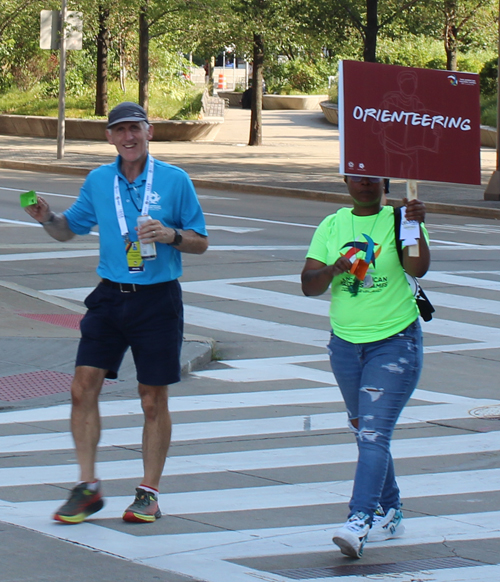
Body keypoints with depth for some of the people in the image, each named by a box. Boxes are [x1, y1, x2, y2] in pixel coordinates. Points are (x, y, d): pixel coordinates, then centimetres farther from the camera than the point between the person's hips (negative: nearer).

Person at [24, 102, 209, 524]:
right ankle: (88, 487, 4)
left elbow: (200, 243, 2)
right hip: (110, 297, 3)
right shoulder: (98, 181, 8)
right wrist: (47, 218, -2)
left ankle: (149, 492, 14)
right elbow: (69, 230, 19)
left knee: (154, 400, 3)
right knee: (83, 387, -6)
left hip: (158, 299, -3)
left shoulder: (175, 181, -2)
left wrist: (171, 235, -18)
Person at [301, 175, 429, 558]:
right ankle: (390, 514, 30)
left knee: (374, 433, -15)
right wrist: (333, 270, -20)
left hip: (395, 343, -5)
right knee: (363, 431, 15)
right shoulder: (332, 226, 5)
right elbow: (308, 285, 1)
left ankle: (359, 522, -23)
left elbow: (418, 268, -22)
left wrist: (417, 226, -38)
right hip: (345, 343, 5)